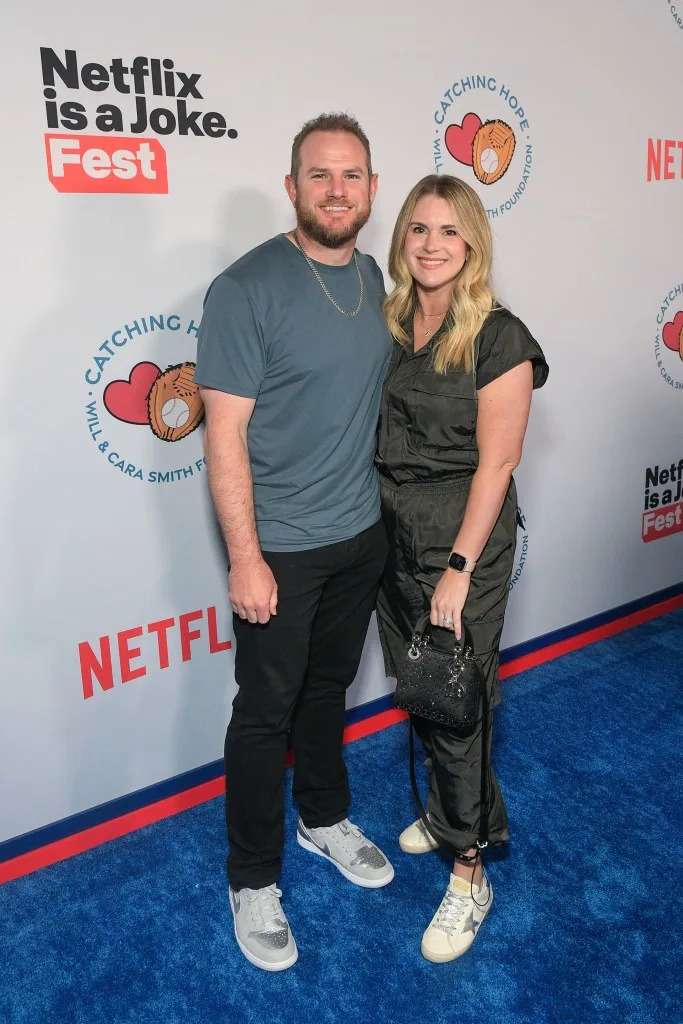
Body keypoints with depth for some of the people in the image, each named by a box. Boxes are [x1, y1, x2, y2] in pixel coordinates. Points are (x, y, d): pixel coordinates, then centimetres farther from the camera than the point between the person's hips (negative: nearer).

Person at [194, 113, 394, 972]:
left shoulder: (374, 280, 5)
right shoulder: (248, 288, -15)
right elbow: (225, 432, -17)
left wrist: (388, 508, 12)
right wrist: (245, 558, -18)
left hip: (362, 535, 6)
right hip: (281, 548, -6)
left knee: (328, 687, 22)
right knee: (265, 711, 7)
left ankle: (324, 819, 44)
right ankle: (253, 881, 27)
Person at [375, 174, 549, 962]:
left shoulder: (498, 338, -13)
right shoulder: (388, 324, 4)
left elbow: (496, 462, -15)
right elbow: (379, 435, 9)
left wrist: (459, 567, -17)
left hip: (463, 535, -6)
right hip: (392, 531, 6)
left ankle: (469, 872, 21)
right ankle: (448, 808, 44)